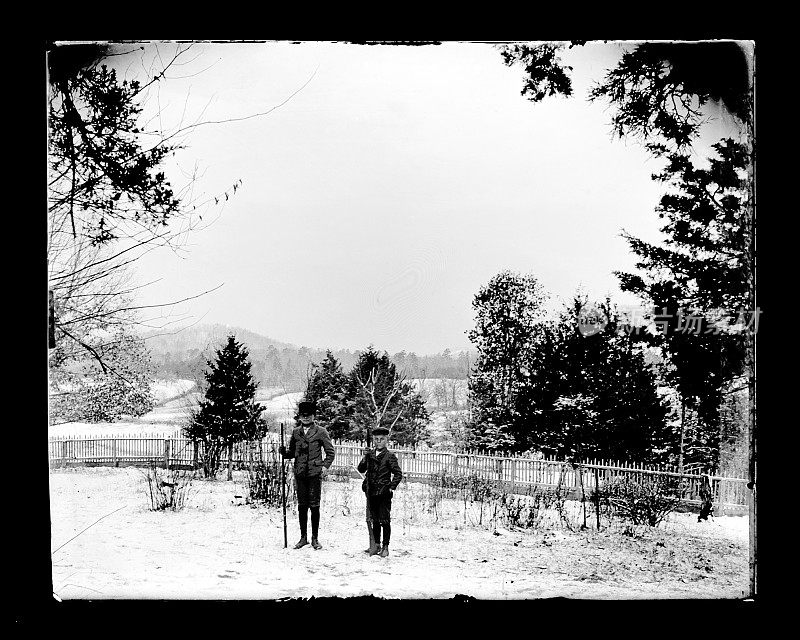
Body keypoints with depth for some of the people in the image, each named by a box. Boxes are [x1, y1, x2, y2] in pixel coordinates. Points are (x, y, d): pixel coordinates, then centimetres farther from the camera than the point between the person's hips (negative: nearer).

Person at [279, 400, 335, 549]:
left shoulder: (321, 432, 2)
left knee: (314, 506, 0)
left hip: (315, 473, -3)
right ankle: (303, 537, 16)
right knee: (302, 506, 7)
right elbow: (291, 452, 16)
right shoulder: (296, 432, 11)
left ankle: (315, 538, 9)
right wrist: (283, 451, -4)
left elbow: (330, 451, 4)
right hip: (300, 474, 3)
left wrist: (325, 466, -8)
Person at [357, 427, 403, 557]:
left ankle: (385, 547, 8)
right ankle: (377, 544, 24)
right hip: (371, 492, 5)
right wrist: (365, 457, -14)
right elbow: (361, 469, -1)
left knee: (385, 521, 0)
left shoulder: (390, 456, -5)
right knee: (375, 520, 14)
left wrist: (392, 487, -12)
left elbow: (398, 474, -6)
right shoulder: (370, 454, 8)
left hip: (384, 493, -5)